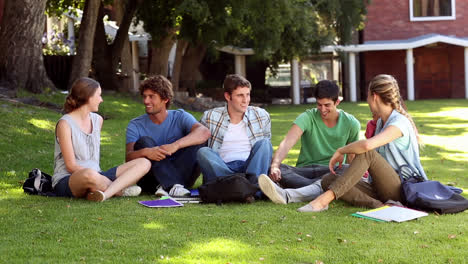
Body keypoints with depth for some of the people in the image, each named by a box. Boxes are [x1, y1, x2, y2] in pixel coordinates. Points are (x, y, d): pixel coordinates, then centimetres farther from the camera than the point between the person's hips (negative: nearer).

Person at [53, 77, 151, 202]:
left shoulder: (97, 120, 14)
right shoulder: (65, 124, -8)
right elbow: (71, 166, -13)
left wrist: (100, 176, 3)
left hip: (97, 176, 8)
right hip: (66, 180, -8)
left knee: (144, 163, -10)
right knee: (89, 174, -45)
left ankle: (105, 193, -31)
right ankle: (119, 190, -16)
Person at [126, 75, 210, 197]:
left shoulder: (180, 117, 1)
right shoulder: (135, 125, 3)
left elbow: (204, 132, -20)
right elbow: (128, 157, -12)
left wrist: (175, 145, -36)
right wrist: (145, 152, -37)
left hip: (180, 174, 0)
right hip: (151, 180, 0)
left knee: (198, 142, -19)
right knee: (144, 142, -21)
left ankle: (166, 186, -31)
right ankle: (173, 185, -36)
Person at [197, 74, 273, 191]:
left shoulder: (262, 116, 11)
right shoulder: (210, 117, 5)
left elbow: (266, 149, 23)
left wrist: (274, 167, 8)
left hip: (251, 168, 1)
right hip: (222, 169, -1)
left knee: (264, 143, -24)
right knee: (203, 152, -28)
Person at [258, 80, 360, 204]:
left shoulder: (351, 123, 4)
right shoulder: (308, 117, -3)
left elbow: (352, 157, 14)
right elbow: (287, 142, -19)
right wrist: (275, 165, -36)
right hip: (304, 172, 0)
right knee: (279, 170, -30)